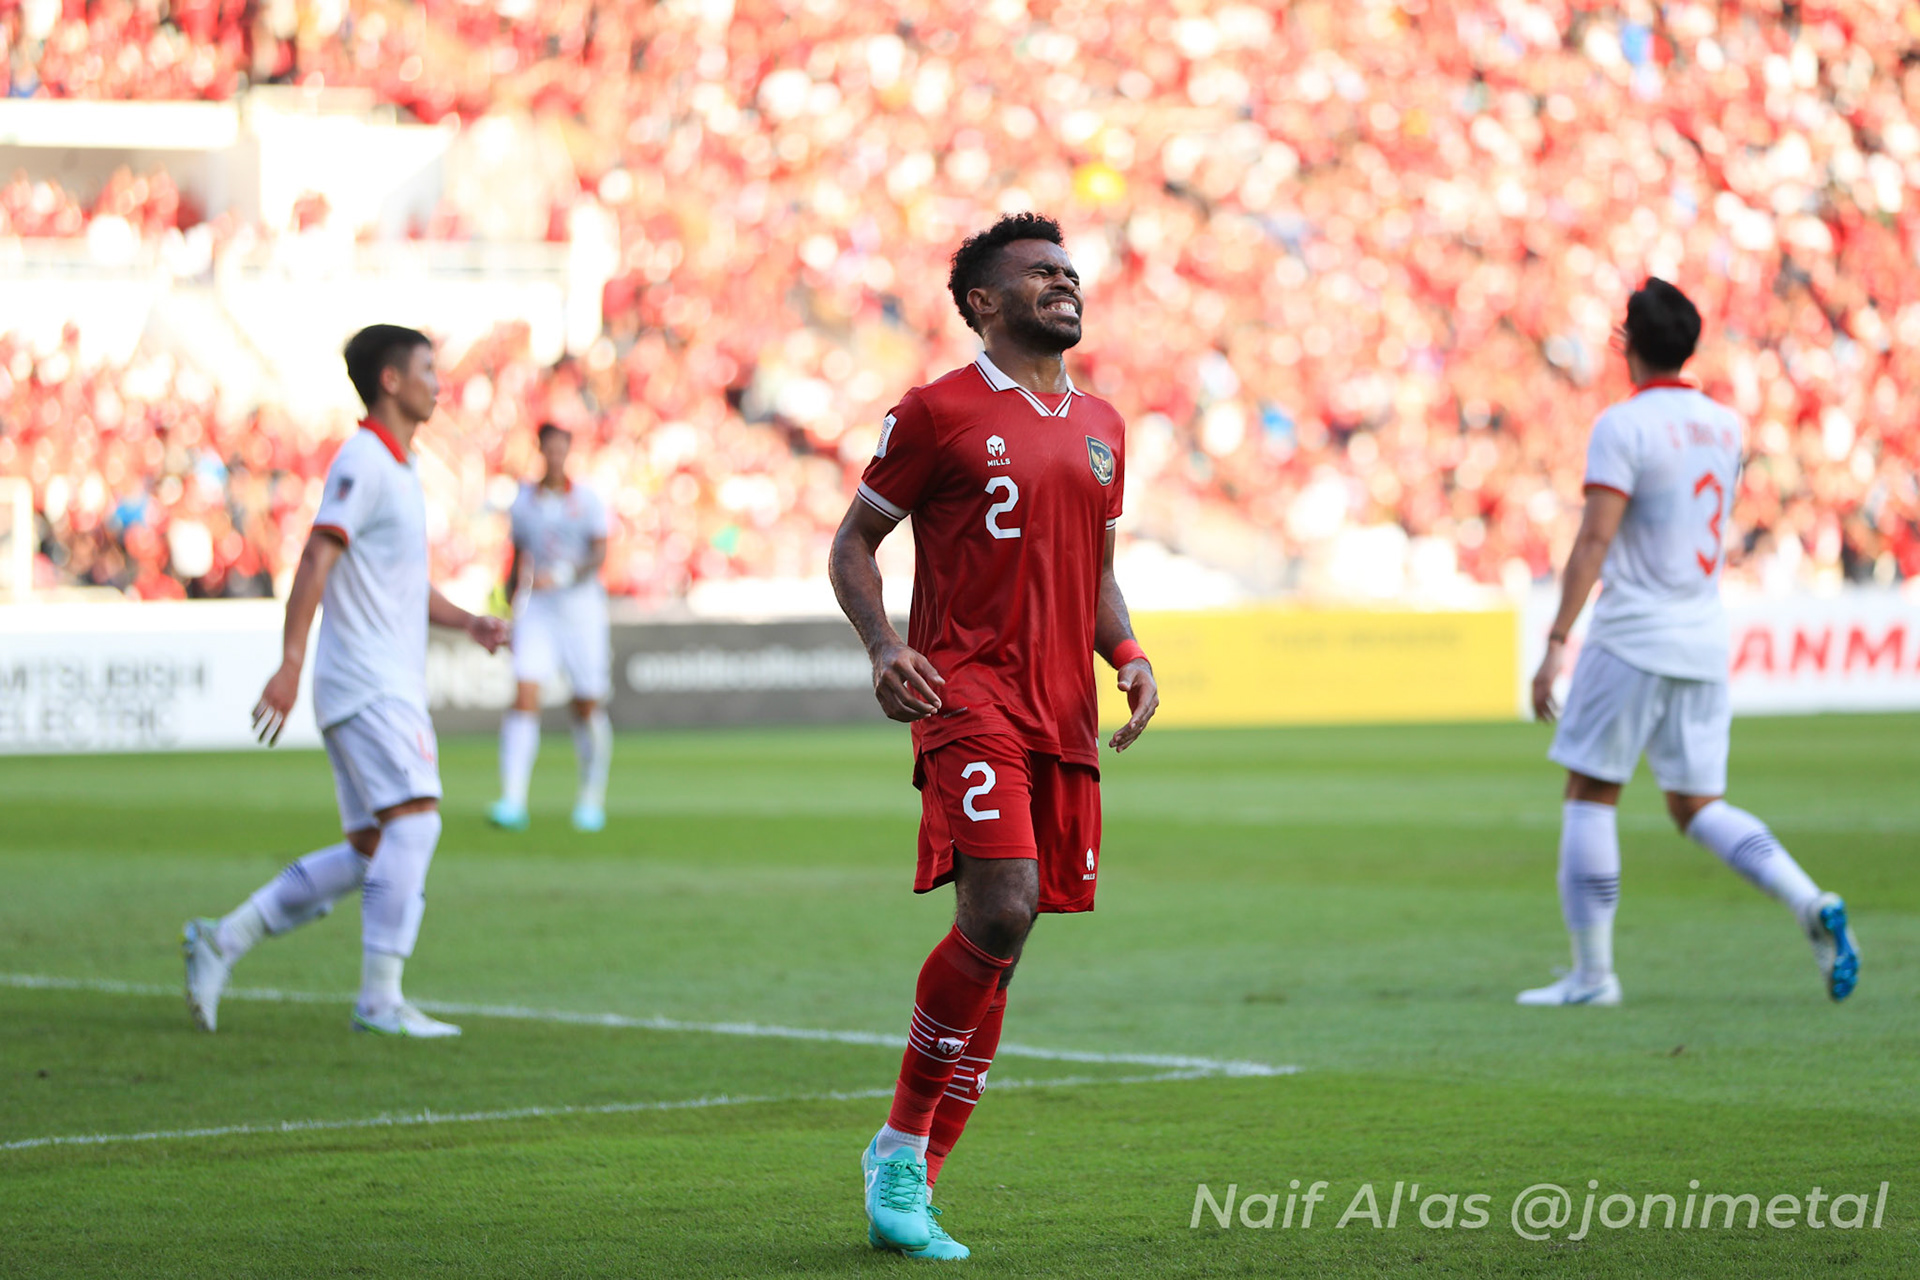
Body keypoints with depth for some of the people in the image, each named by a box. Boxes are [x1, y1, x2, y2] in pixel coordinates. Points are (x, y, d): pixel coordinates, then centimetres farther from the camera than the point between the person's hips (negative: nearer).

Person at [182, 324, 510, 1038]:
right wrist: (292, 662, -30)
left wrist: (469, 623, 14)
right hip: (366, 685, -10)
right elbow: (316, 561, -20)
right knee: (414, 821, -17)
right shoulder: (362, 462, -10)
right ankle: (380, 999, -16)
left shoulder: (397, 468, 20)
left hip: (393, 689, 10)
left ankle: (222, 941, 13)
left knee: (370, 852, 8)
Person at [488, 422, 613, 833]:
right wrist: (512, 614, 17)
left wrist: (561, 575, -25)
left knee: (588, 707, 4)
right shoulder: (523, 502, 8)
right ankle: (512, 802, -22)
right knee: (524, 697, -16)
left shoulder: (587, 501, 1)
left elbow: (599, 555, -9)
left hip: (581, 606, -1)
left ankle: (591, 799, 22)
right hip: (535, 610, 1)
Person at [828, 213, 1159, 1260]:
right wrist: (883, 642, -13)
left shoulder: (1100, 427, 18)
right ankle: (900, 1149, -7)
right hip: (968, 693, -7)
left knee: (1002, 945, 5)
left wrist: (1126, 654, 8)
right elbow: (852, 544, 4)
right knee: (999, 911, -22)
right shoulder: (939, 413, 0)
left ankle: (910, 1186, 12)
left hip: (1065, 712, 7)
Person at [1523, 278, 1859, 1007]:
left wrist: (1556, 641, -18)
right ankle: (1812, 905, -9)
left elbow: (1595, 538, -18)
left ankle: (1592, 974, 3)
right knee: (1697, 807, 12)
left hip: (1633, 640, -6)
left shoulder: (1622, 426, -10)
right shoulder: (1725, 425, 10)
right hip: (1704, 642, 6)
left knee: (1589, 796, 4)